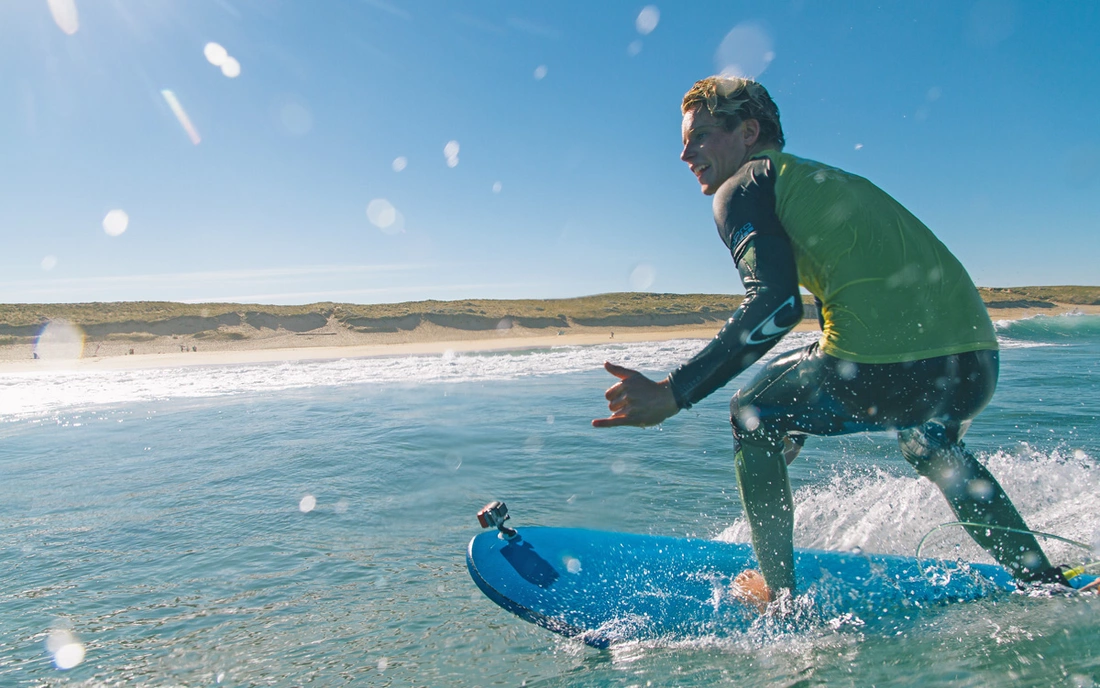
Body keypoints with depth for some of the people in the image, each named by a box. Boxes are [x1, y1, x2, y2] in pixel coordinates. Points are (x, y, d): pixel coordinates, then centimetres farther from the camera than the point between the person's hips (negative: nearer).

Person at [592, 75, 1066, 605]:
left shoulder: (742, 188, 4)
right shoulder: (828, 180, 29)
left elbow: (776, 305, -14)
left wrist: (672, 393, -14)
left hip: (884, 368, -8)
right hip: (978, 365, 9)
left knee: (752, 417, 18)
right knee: (932, 449, 40)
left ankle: (777, 592, 24)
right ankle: (1042, 579, 44)